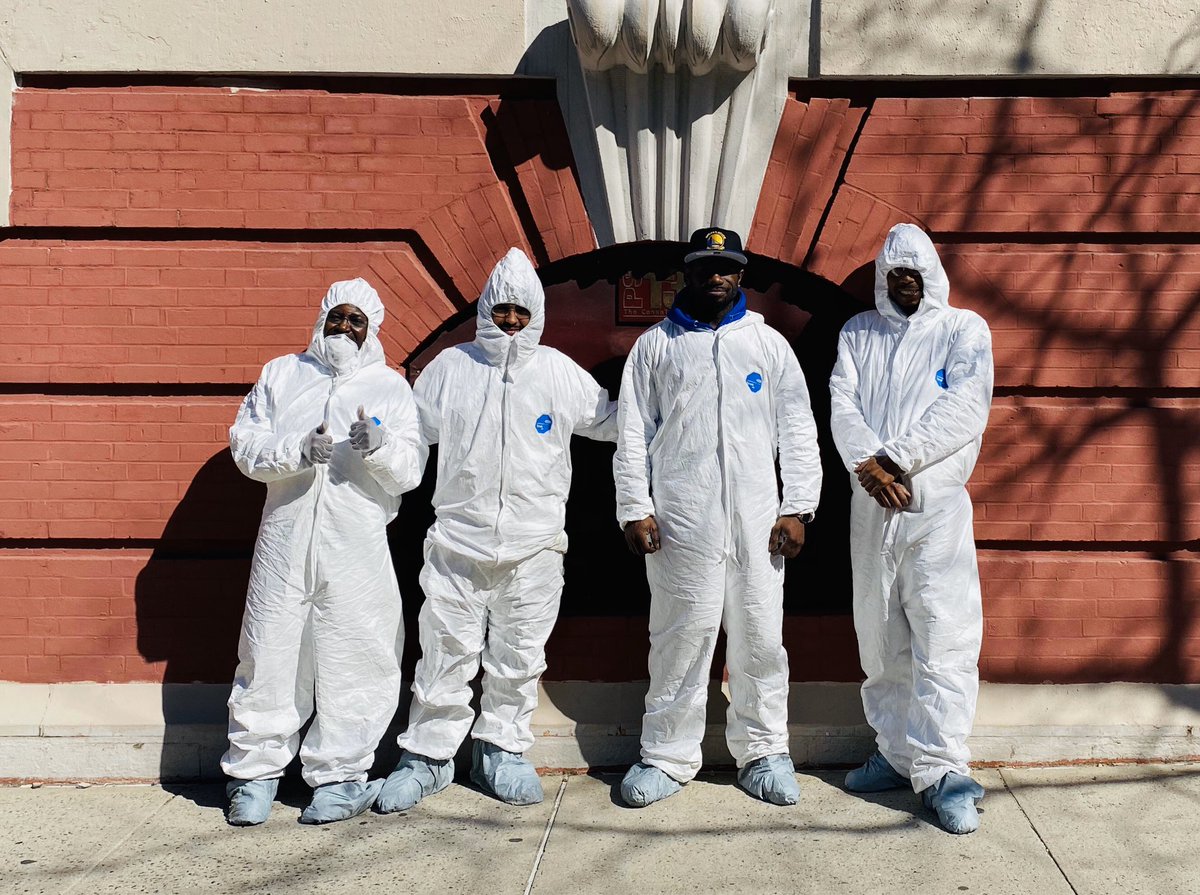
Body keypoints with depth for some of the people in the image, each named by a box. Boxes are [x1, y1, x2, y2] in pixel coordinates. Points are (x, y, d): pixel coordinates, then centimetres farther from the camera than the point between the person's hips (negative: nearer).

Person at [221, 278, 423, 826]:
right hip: (284, 540, 1)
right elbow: (246, 445, 4)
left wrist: (380, 447, -20)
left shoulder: (390, 387, 9)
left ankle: (339, 775, 17)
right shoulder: (282, 374, 14)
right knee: (270, 656, 4)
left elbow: (409, 473, 1)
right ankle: (254, 772, 19)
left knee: (352, 662, 3)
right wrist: (299, 450, -13)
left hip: (356, 549, -1)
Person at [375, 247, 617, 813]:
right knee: (447, 654, 4)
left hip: (534, 546, 1)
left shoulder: (559, 371, 6)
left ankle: (502, 752, 26)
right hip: (457, 540, -1)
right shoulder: (450, 366, 5)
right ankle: (427, 756, 19)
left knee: (519, 657, 10)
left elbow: (608, 420, 17)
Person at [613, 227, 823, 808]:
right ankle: (667, 756, 14)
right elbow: (632, 433, 7)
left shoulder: (768, 342, 13)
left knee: (760, 636, 4)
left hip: (757, 519, 1)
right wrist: (635, 510, -1)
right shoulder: (655, 345, 11)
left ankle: (763, 752, 20)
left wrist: (797, 508, 1)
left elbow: (797, 429, 9)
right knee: (681, 636, 1)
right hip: (680, 520, -1)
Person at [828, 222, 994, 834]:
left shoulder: (964, 328, 6)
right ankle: (898, 754, 19)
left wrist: (895, 459, -15)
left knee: (943, 636, -9)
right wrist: (868, 464, -16)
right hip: (870, 504, 4)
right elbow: (841, 405, 2)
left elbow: (965, 410, -8)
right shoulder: (858, 332, 16)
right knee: (881, 639, 8)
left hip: (936, 505, -3)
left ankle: (942, 771, -4)